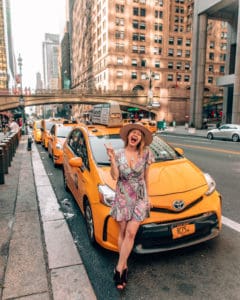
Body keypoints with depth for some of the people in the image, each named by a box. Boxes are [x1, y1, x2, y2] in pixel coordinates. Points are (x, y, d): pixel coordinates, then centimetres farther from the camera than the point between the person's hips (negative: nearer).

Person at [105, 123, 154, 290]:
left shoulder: (145, 154, -2)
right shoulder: (119, 154, -3)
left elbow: (146, 178, 6)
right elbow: (115, 176, -13)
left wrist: (147, 197, 10)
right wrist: (112, 158, -23)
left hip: (140, 198, 0)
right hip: (122, 198, 0)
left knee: (131, 233, -5)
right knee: (123, 232, 7)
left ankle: (119, 269, 6)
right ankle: (124, 266, 22)